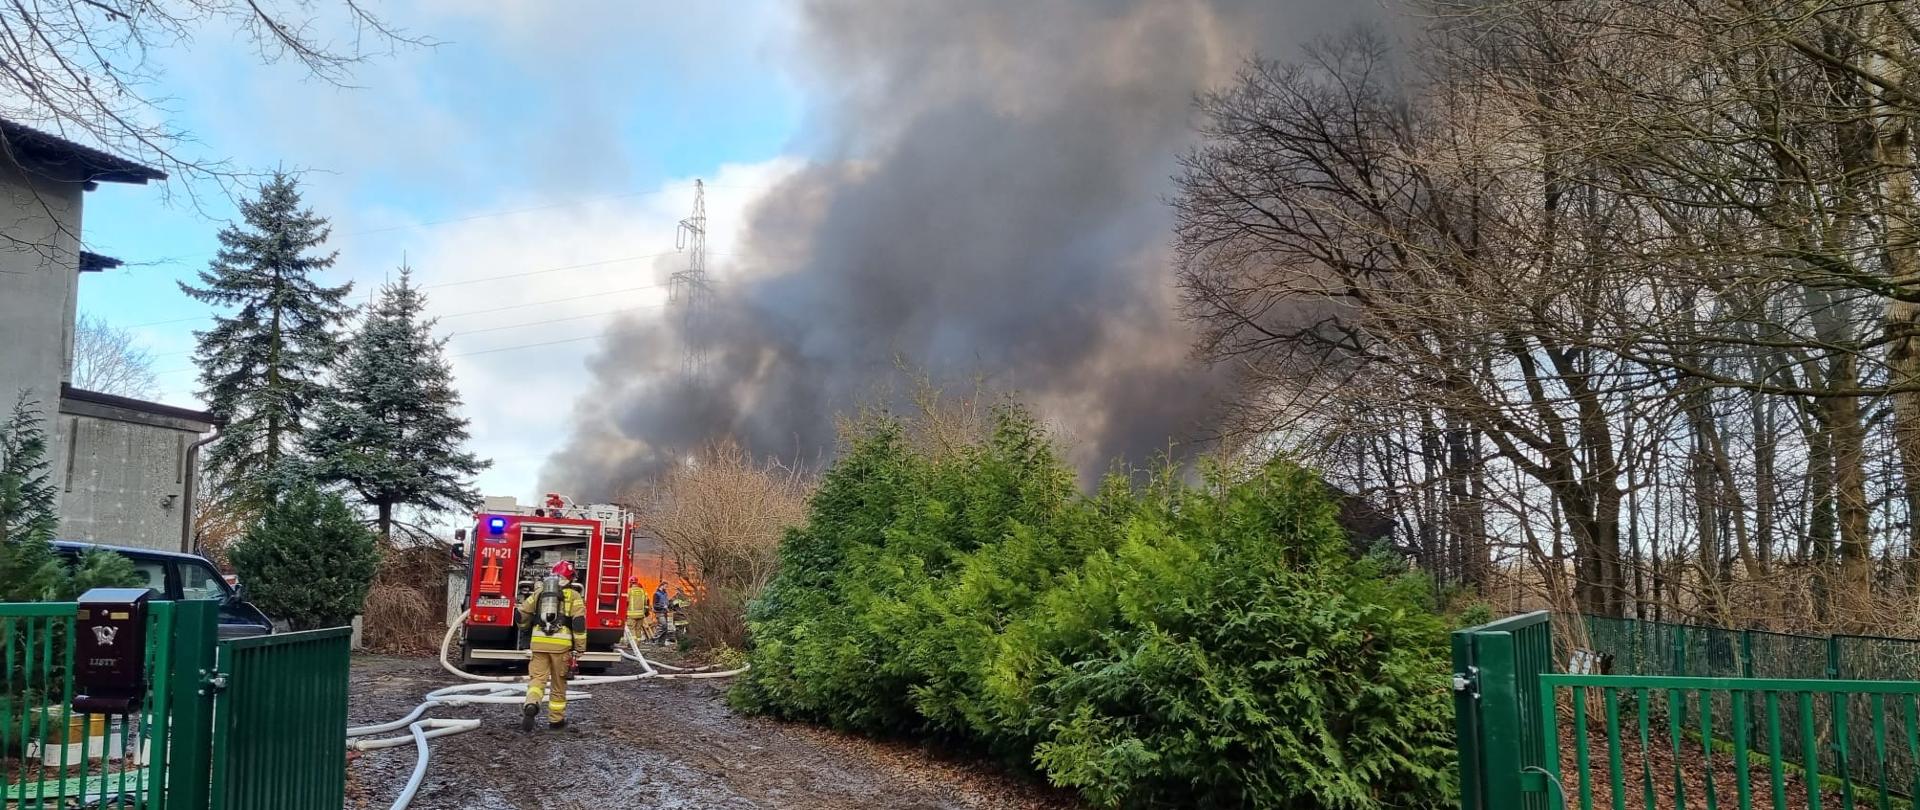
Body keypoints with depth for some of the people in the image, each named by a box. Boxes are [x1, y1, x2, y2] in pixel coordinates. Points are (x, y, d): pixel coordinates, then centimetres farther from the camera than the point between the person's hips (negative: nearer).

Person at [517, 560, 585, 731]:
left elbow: (522, 613, 11)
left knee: (537, 677, 3)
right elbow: (579, 623, -5)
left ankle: (531, 705, -25)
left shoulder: (539, 592, 12)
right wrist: (580, 648, -1)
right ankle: (556, 720, 19)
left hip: (538, 642, 2)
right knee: (558, 683, 10)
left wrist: (526, 628, 33)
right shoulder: (573, 596, 3)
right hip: (561, 644, -2)